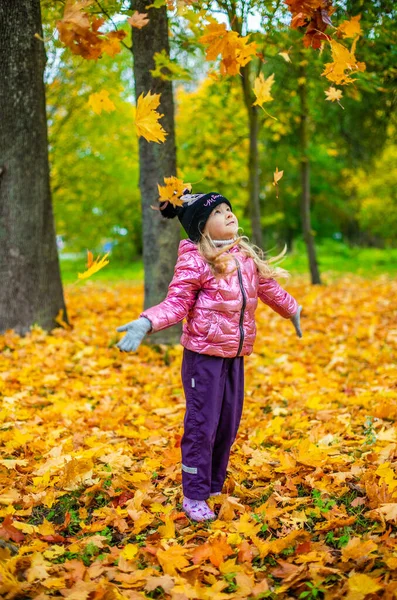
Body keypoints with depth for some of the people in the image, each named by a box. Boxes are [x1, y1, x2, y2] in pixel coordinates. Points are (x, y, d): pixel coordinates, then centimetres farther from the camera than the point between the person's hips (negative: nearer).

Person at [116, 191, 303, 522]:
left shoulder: (247, 256, 7)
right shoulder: (194, 261, -12)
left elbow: (268, 287, 23)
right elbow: (176, 304, -15)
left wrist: (293, 310, 36)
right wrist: (146, 323, -33)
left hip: (235, 355, 7)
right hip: (204, 355, -6)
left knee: (228, 424, 13)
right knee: (202, 424, -3)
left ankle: (214, 488, 28)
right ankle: (194, 496, 10)